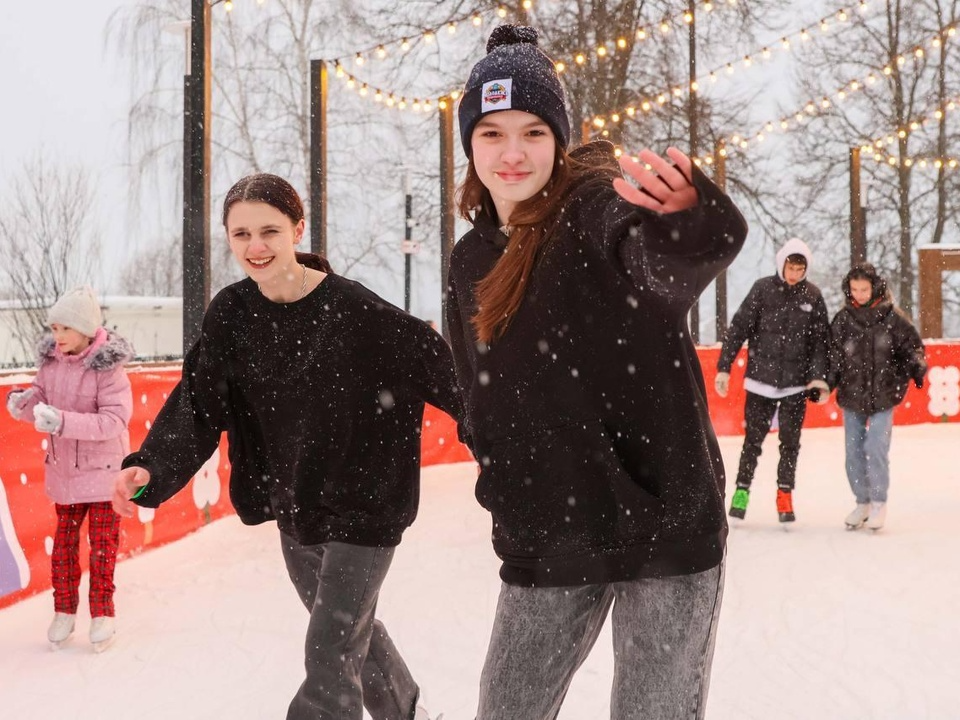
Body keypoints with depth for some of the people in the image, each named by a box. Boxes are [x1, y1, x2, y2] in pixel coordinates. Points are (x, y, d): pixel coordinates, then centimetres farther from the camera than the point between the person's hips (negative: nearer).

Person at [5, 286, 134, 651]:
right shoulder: (50, 360, -4)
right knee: (63, 541, 11)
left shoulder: (108, 368, -20)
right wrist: (24, 404, -18)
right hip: (63, 469, 5)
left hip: (103, 470, -5)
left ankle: (102, 613, 16)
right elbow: (41, 402, 6)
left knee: (103, 544, 4)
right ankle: (64, 611, 23)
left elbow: (114, 420, -27)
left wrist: (64, 422, -37)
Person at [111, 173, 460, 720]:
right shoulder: (232, 313, -7)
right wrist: (151, 469, -28)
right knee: (354, 631, 25)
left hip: (362, 506, -6)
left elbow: (437, 365, -18)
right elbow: (197, 403, -12)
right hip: (293, 506, 6)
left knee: (330, 656, -8)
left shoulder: (354, 310, -22)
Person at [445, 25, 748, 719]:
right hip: (549, 539, 6)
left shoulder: (601, 206, -13)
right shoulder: (472, 262, 8)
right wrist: (508, 503, 12)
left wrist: (687, 211, -58)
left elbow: (710, 243, -36)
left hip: (663, 523, -6)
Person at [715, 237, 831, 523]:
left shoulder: (813, 296, 1)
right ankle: (742, 490, 17)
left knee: (790, 442, 5)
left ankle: (785, 494, 16)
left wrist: (820, 378, -5)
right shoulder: (763, 289, -3)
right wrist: (723, 368, -5)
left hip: (796, 384, 1)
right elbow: (738, 328, -2)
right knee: (753, 438, 4)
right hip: (760, 381, -1)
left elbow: (821, 340, 4)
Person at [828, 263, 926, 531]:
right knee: (854, 452, 7)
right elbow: (833, 355, 3)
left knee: (876, 449, -11)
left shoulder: (892, 317, -4)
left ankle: (879, 503, 6)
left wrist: (916, 367, -16)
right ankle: (862, 502, 24)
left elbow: (912, 345, 1)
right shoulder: (843, 319, 0)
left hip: (883, 396, -3)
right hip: (851, 397, 3)